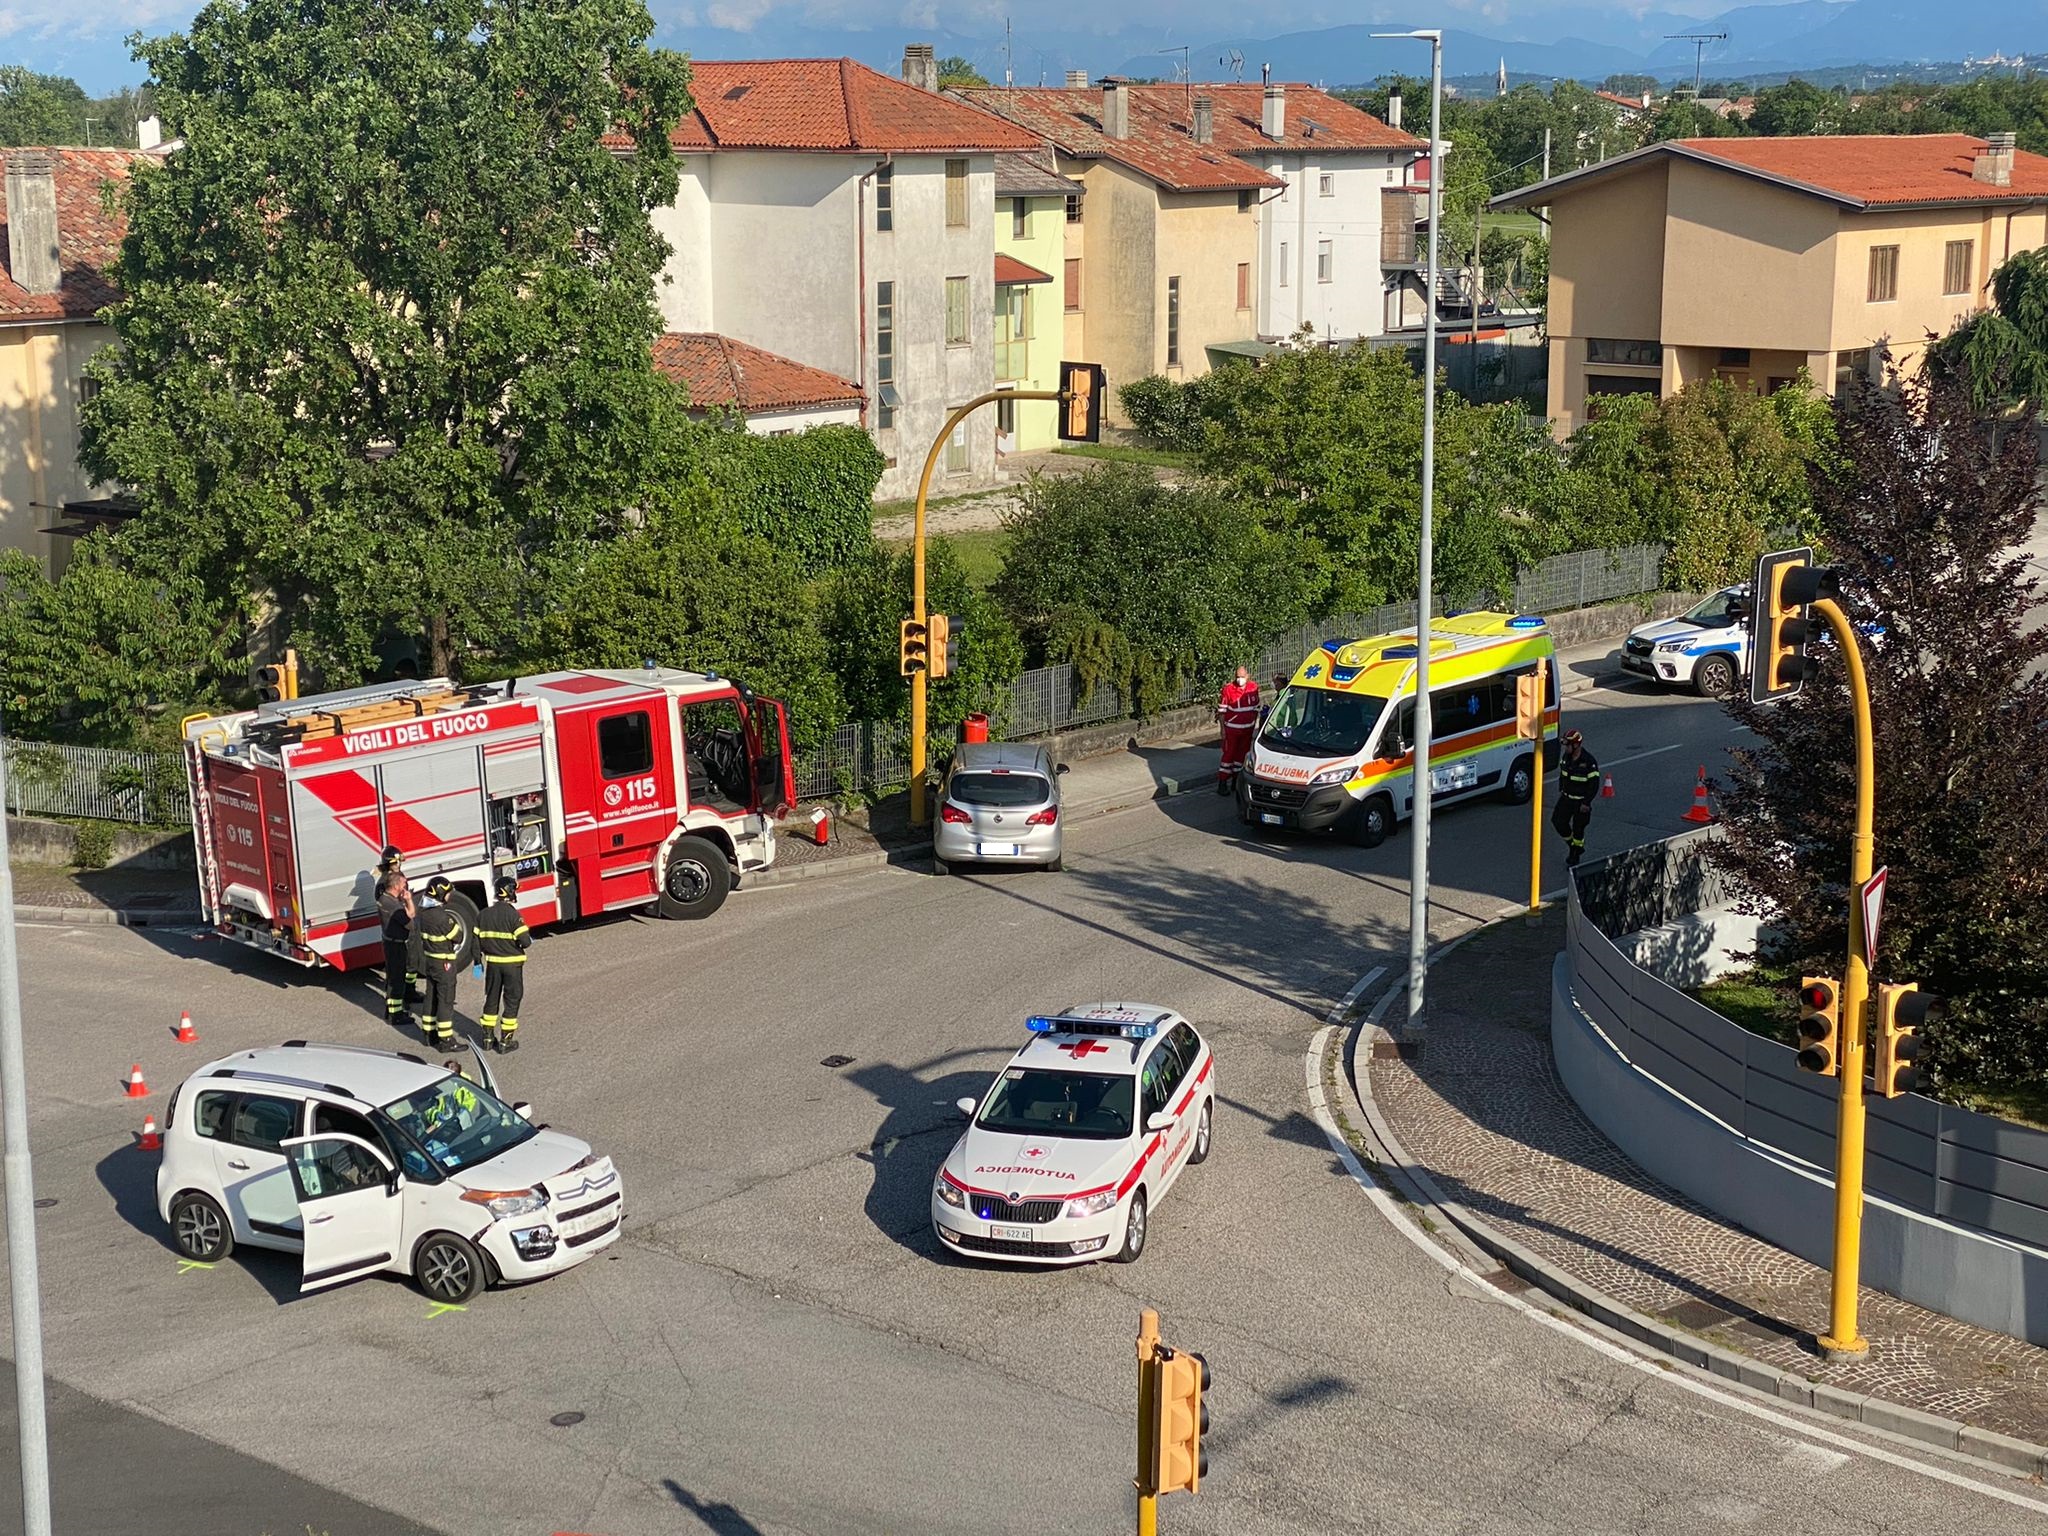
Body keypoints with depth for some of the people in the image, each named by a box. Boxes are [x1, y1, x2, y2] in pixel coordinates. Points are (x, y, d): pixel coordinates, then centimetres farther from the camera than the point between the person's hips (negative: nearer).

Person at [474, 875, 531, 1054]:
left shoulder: (483, 914, -1)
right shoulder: (513, 915, -18)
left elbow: (477, 941, 4)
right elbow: (525, 941, -21)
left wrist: (478, 960, 18)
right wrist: (529, 940, 2)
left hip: (492, 963, 5)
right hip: (512, 964, -5)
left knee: (491, 999, 17)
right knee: (511, 1001, 5)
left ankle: (488, 1038, 23)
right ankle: (506, 1042, 8)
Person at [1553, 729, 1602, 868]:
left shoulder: (1588, 761, -23)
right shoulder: (1567, 756, -3)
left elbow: (1594, 783, -18)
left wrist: (1586, 802, -18)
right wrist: (1561, 790, 11)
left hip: (1581, 801, -6)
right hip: (1566, 797, 6)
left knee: (1578, 828, 5)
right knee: (1558, 821, 0)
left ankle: (1574, 857, 21)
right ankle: (1572, 845, 24)